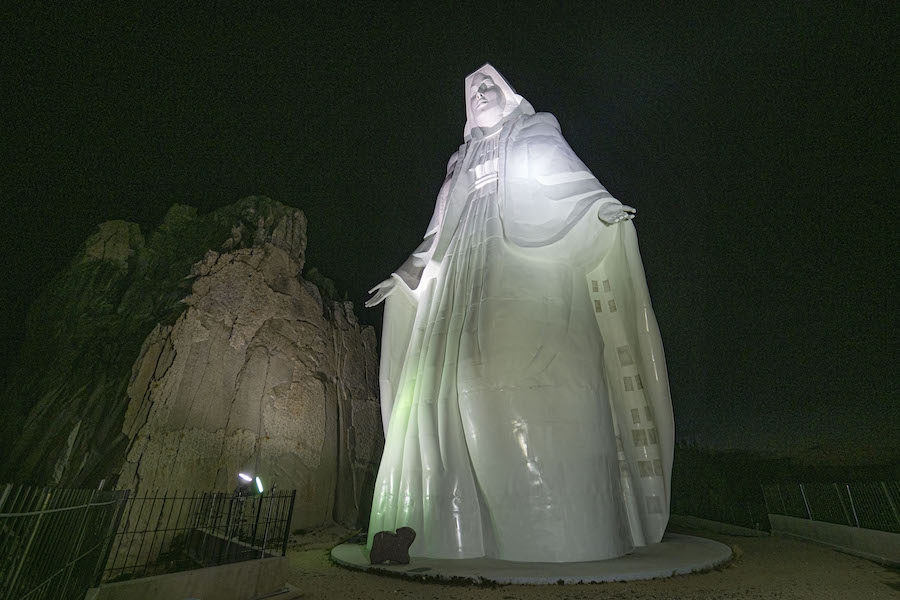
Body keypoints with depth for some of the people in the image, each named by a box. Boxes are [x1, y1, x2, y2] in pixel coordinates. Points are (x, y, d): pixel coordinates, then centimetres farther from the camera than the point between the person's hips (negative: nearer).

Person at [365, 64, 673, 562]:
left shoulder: (535, 135, 21)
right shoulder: (462, 162, 32)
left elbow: (568, 175, 2)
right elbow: (440, 233, 29)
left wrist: (599, 202, -19)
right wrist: (405, 276, 27)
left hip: (529, 268, -4)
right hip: (473, 277, 4)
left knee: (535, 377, -19)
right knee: (476, 381, -10)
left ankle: (565, 529, -14)